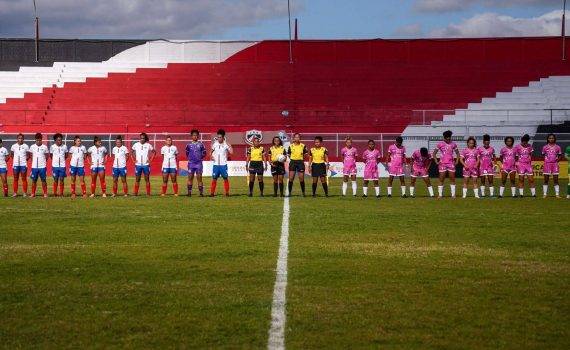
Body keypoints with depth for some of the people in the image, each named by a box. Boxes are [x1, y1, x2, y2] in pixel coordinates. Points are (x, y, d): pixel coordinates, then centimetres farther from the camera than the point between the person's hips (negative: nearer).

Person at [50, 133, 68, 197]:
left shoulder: (64, 147, 0)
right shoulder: (52, 147, -2)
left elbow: (66, 155, 13)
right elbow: (51, 155, 11)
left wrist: (62, 160, 6)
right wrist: (55, 160, 9)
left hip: (62, 166, 1)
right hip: (55, 165, -1)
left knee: (62, 180, 2)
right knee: (55, 180, 3)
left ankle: (61, 193, 10)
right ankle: (55, 193, 11)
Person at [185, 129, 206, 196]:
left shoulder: (201, 145, 2)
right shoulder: (189, 145, 5)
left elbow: (204, 153, 10)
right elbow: (187, 154, 17)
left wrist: (200, 158, 0)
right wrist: (190, 158, 6)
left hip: (199, 164, -1)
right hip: (191, 164, 1)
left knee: (199, 178, -2)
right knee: (190, 178, 1)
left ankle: (201, 192, 1)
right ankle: (189, 192, 6)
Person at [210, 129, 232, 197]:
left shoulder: (226, 144, -3)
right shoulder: (214, 144, 4)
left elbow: (231, 152, -12)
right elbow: (211, 151, 17)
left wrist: (229, 145, -20)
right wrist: (211, 156, -2)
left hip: (223, 164, -1)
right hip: (216, 164, 1)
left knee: (225, 178, 0)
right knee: (214, 178, 1)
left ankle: (227, 193, 8)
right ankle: (212, 193, 6)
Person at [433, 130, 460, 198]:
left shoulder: (453, 144, 5)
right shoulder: (440, 144, -1)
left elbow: (457, 153, 16)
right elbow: (434, 153, 4)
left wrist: (456, 161, 5)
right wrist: (436, 161, -5)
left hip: (451, 164, 2)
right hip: (442, 164, -2)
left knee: (452, 179, 2)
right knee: (441, 180, -1)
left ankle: (453, 194, 7)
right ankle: (440, 194, 3)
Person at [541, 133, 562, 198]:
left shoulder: (557, 147, 4)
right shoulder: (545, 147, 4)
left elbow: (560, 155, 11)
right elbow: (543, 155, 12)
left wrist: (557, 159, -5)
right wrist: (545, 159, -4)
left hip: (555, 164, 0)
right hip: (547, 164, 0)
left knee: (555, 180, 1)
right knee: (546, 180, 2)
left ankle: (557, 194, 5)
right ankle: (545, 194, 7)